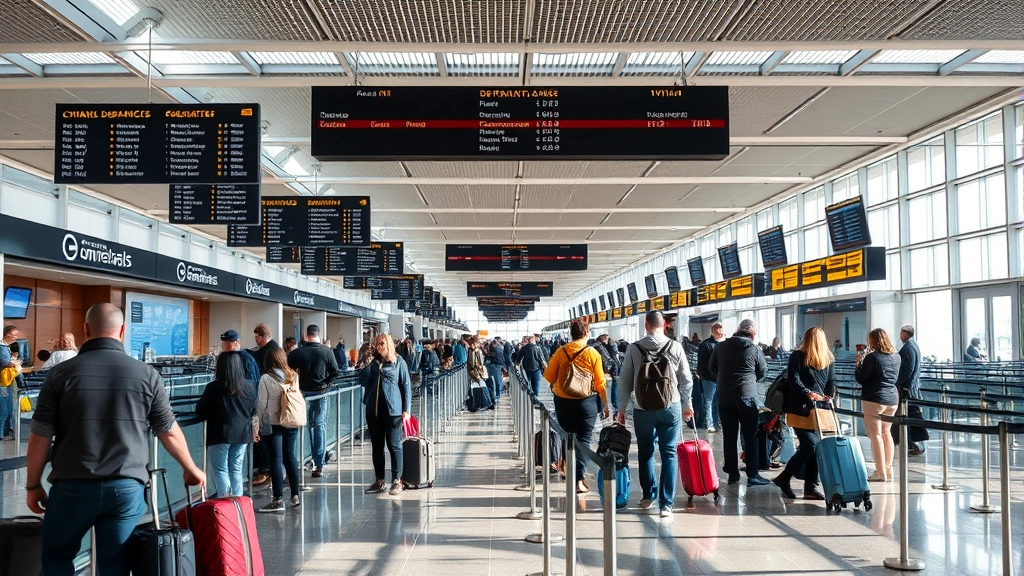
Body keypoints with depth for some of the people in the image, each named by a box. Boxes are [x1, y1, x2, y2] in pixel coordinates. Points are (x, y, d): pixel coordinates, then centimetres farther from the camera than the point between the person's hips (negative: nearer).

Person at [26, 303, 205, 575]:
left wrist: (33, 485, 14)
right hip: (127, 488, 1)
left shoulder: (61, 374, -2)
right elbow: (169, 432, 6)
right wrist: (190, 469, 21)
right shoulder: (147, 375, 0)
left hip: (72, 487, 0)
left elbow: (41, 437, 0)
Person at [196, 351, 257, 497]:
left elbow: (200, 411, -6)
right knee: (236, 469, 13)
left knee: (221, 469, 5)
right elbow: (254, 410, 10)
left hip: (220, 435, -4)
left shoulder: (214, 387, -14)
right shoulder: (249, 386, -1)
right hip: (242, 434, 4)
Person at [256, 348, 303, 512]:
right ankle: (295, 495, 18)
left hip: (273, 423, -4)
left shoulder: (266, 379, -9)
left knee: (276, 460, -2)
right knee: (290, 457, 13)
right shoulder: (294, 377, 3)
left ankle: (278, 500, -1)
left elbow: (262, 404, -7)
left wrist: (260, 424, 1)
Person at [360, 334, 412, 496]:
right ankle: (379, 481, 19)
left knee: (394, 446, -2)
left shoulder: (398, 362, 1)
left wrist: (406, 409, -5)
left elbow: (406, 385, -1)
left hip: (393, 410, -5)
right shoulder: (373, 362, 14)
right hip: (374, 411, 5)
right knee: (377, 446, 10)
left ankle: (397, 481, 5)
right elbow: (363, 381, 4)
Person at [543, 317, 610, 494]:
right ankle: (579, 479, -7)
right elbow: (600, 383, -6)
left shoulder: (561, 352, -4)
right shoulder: (592, 354, -9)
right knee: (583, 439, 2)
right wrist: (606, 405, 3)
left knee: (566, 435, 20)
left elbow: (549, 377, 0)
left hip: (563, 401, 2)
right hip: (586, 401, -2)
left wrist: (555, 390, 20)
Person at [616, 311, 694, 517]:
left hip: (643, 409, 0)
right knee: (669, 454, 5)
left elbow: (625, 382, -2)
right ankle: (666, 504, 2)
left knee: (645, 452, 16)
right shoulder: (675, 347, -5)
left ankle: (649, 495, 28)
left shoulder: (633, 348, -5)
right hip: (671, 407, 0)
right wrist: (687, 405, 16)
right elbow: (686, 380, 1)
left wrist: (621, 408, 9)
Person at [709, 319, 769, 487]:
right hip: (747, 396, -3)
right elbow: (762, 371, 6)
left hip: (724, 396, 3)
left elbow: (712, 368, 11)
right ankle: (752, 475, 3)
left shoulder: (721, 346, 2)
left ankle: (732, 473, 11)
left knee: (729, 436, 8)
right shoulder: (754, 349, -5)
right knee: (751, 436, 3)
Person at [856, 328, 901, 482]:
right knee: (886, 433, 16)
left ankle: (880, 472, -3)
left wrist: (859, 363, 4)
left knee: (875, 435, -1)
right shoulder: (896, 357, 7)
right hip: (892, 398, 7)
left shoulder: (872, 357, -14)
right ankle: (888, 471, 18)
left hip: (873, 399, -7)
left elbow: (860, 378, -11)